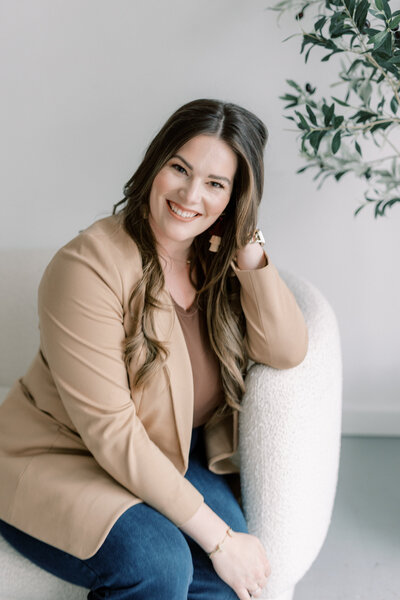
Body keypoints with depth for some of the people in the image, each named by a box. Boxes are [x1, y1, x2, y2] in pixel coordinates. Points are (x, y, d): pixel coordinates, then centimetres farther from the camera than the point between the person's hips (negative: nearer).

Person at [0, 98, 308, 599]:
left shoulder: (220, 260, -1)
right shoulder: (89, 267, -23)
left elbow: (288, 351, -11)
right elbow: (110, 431, -24)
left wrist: (247, 247, -20)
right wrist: (216, 537, -23)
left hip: (172, 460, 5)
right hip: (58, 462, -5)